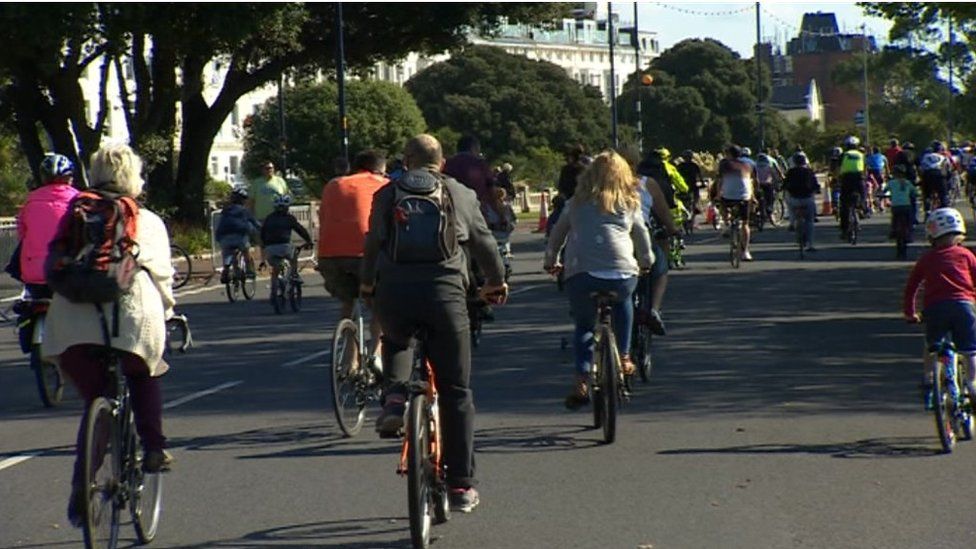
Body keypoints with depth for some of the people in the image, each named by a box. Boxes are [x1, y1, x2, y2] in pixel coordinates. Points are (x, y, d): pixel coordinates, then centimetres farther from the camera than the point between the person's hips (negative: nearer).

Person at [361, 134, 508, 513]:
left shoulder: (386, 195, 14)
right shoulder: (460, 195, 14)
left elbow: (372, 244, 20)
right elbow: (483, 242, 22)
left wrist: (367, 284, 39)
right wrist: (496, 282, 40)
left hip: (394, 293, 1)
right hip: (444, 292, -1)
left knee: (395, 340, 36)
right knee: (456, 392, 7)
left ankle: (394, 395, 6)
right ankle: (461, 485, 7)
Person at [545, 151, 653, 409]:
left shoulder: (577, 203, 18)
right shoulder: (629, 203, 16)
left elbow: (557, 233, 25)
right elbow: (642, 236, 27)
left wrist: (551, 261, 41)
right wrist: (646, 262, 46)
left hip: (580, 274, 0)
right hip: (622, 274, 0)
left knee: (583, 325, 19)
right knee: (623, 301, 34)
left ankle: (582, 381, 1)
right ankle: (624, 356, 27)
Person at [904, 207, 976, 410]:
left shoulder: (926, 259, 16)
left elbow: (911, 287, 20)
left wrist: (909, 312, 30)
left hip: (935, 308, 1)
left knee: (931, 348, 22)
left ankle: (928, 387, 16)